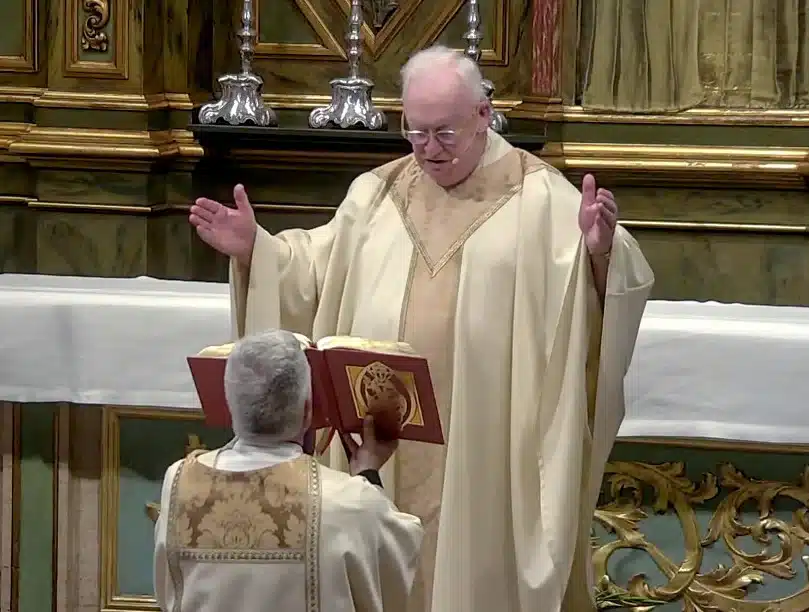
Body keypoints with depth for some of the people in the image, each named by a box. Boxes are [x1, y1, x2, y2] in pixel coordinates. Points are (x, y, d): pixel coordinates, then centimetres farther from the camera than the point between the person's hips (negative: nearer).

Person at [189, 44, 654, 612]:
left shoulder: (540, 196, -4)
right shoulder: (377, 192, 10)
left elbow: (587, 288, -13)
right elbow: (317, 274, 16)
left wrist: (600, 250, -35)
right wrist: (253, 249, 2)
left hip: (487, 447, -4)